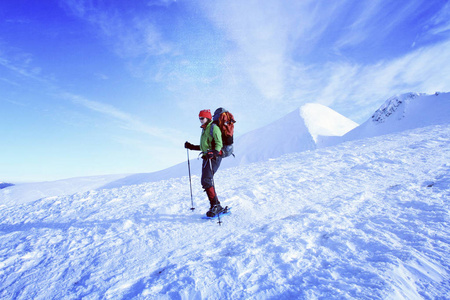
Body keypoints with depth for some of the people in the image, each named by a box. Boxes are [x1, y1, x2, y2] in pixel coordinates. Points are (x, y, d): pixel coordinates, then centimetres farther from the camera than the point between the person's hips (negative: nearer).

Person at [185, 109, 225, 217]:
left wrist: (214, 152, -31)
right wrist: (191, 147, 26)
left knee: (206, 181, -19)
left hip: (214, 157, -9)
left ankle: (215, 205, -13)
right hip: (206, 157, 9)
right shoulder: (204, 130, 23)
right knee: (205, 182, 5)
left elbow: (219, 144, -14)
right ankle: (217, 206, 12)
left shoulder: (214, 128, -4)